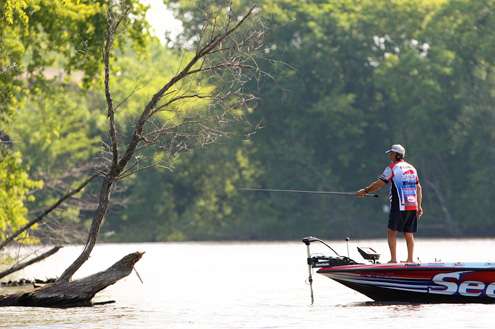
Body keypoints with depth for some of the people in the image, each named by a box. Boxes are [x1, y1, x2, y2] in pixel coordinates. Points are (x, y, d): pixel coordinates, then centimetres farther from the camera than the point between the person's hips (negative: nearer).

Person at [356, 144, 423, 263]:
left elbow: (378, 184, -2)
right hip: (412, 206, 6)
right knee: (409, 234, 10)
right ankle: (410, 259, 8)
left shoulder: (392, 168, -4)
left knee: (392, 232, -1)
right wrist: (419, 206, 18)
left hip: (399, 206, -6)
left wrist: (364, 191, 11)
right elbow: (418, 188, 16)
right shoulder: (412, 168, 16)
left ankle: (393, 259, -8)